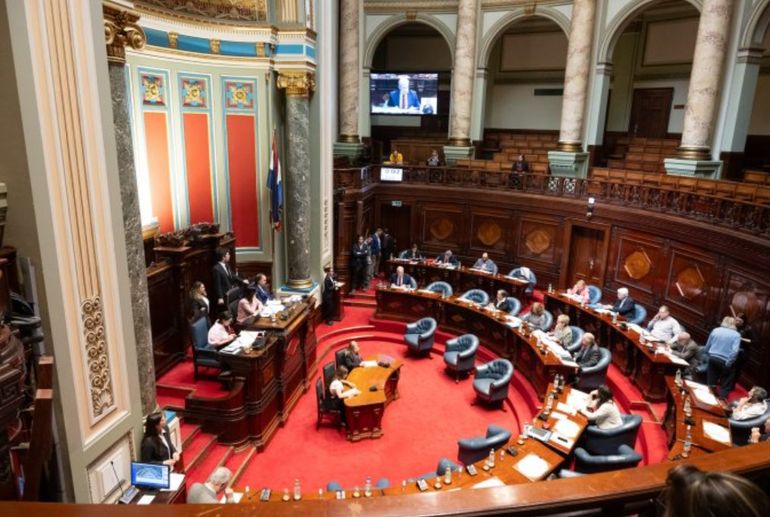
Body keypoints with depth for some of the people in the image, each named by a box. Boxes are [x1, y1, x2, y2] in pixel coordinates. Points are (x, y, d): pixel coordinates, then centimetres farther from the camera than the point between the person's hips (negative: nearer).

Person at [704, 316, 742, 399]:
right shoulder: (736, 335, -5)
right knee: (725, 384, 12)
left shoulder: (715, 330, 5)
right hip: (725, 361, -4)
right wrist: (729, 362, -12)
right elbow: (735, 351, -18)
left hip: (713, 358, 4)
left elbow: (707, 346, 10)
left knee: (711, 382, 17)